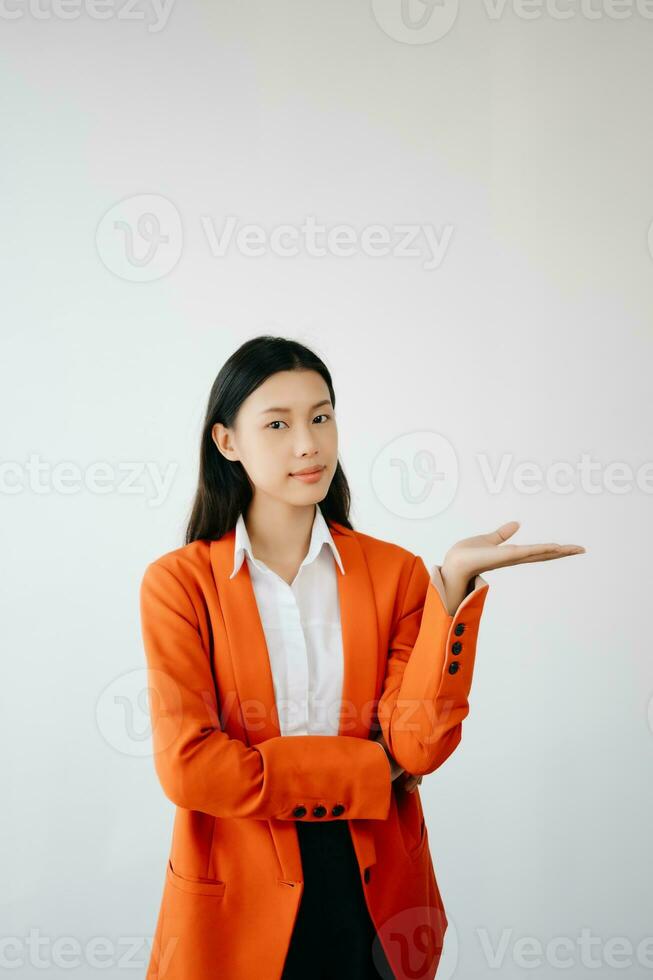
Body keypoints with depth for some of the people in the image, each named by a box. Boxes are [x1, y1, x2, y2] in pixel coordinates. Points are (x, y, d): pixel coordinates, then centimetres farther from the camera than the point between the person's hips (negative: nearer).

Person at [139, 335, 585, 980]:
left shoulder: (395, 572, -1)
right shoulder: (178, 582, -7)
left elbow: (420, 745, -13)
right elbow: (188, 765, -17)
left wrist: (454, 580, -21)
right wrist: (368, 770, -13)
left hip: (377, 895, 2)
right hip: (240, 897, -2)